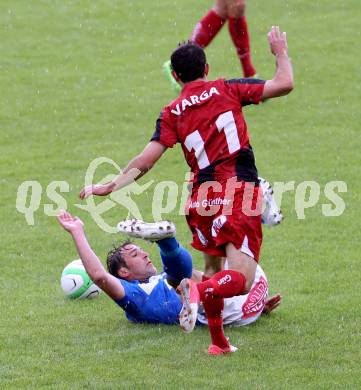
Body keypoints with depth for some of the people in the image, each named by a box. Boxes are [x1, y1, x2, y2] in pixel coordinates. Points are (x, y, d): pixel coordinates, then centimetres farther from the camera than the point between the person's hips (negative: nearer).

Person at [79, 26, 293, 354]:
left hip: (203, 198, 3)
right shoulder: (226, 90, 4)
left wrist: (111, 186, 5)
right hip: (240, 191, -3)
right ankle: (199, 290, -36)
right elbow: (285, 84, 3)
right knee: (241, 279, -9)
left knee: (213, 269, 24)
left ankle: (218, 342, 21)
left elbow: (144, 161, -2)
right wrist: (281, 52, 20)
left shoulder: (172, 114, 8)